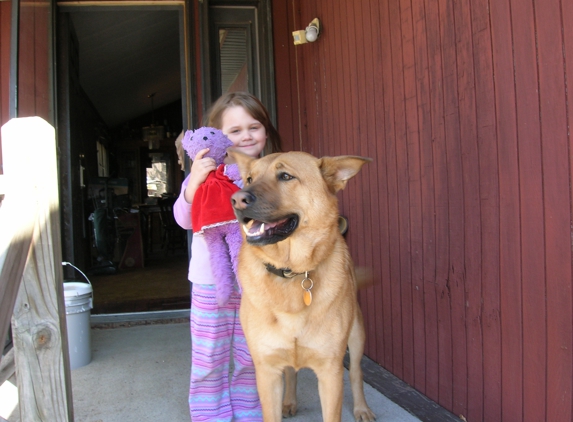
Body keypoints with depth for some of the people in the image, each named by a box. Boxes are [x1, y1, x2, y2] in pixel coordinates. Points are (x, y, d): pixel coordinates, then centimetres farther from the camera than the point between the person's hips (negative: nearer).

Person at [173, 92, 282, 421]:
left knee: (251, 360, 15)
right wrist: (194, 181, -27)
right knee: (209, 360, 10)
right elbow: (185, 219, -11)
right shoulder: (208, 172, -5)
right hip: (211, 282, -1)